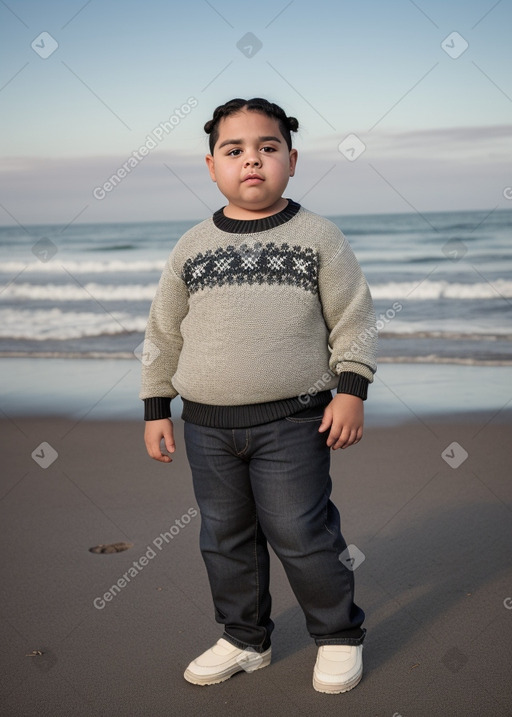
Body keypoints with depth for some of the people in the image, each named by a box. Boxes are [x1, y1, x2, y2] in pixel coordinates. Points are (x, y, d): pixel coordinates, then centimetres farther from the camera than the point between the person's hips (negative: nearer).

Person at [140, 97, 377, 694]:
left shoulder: (318, 236, -1)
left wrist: (350, 390, -8)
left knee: (300, 534, 0)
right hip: (206, 425, 4)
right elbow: (163, 333, 12)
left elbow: (353, 319, 0)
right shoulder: (191, 247, 7)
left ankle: (339, 635, 22)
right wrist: (155, 409, 10)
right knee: (224, 537, 13)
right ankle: (244, 639, 31)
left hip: (292, 421, -4)